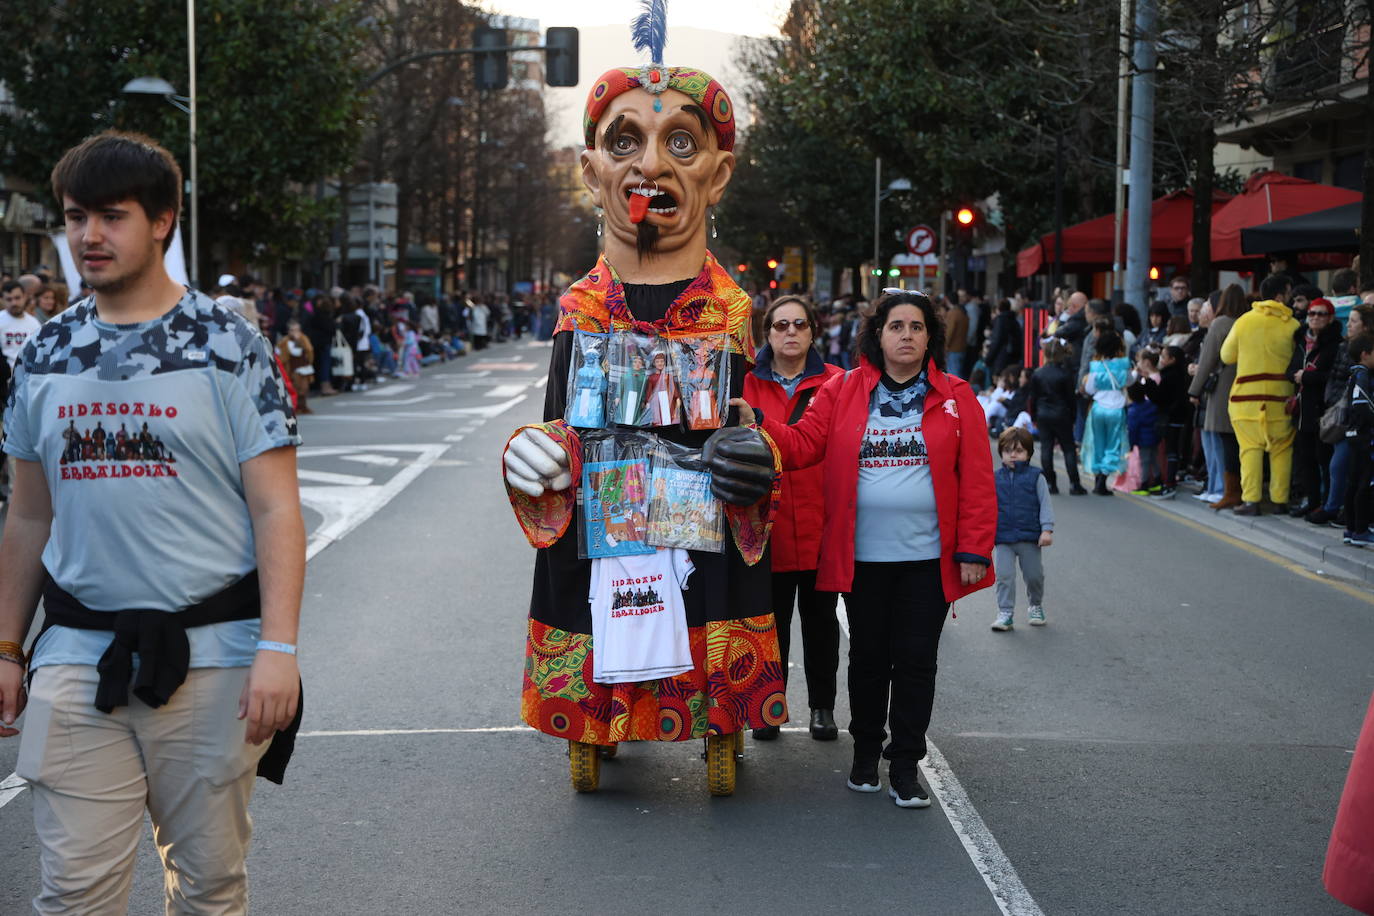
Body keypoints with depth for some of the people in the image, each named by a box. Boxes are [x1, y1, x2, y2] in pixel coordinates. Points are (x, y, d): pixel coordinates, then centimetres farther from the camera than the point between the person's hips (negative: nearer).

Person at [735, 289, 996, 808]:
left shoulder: (955, 398, 1)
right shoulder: (843, 392, 3)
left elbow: (976, 480, -2)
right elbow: (802, 444, 1)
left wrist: (974, 551, -7)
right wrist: (756, 423, -15)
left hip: (927, 557, -1)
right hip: (863, 556, 1)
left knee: (915, 659, 3)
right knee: (868, 656, 12)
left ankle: (906, 766, 14)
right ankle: (865, 753, 28)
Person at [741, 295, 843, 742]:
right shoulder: (747, 384, 2)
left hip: (821, 525, 0)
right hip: (766, 525, 0)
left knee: (820, 618, 12)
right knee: (771, 619, 9)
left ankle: (822, 706, 25)